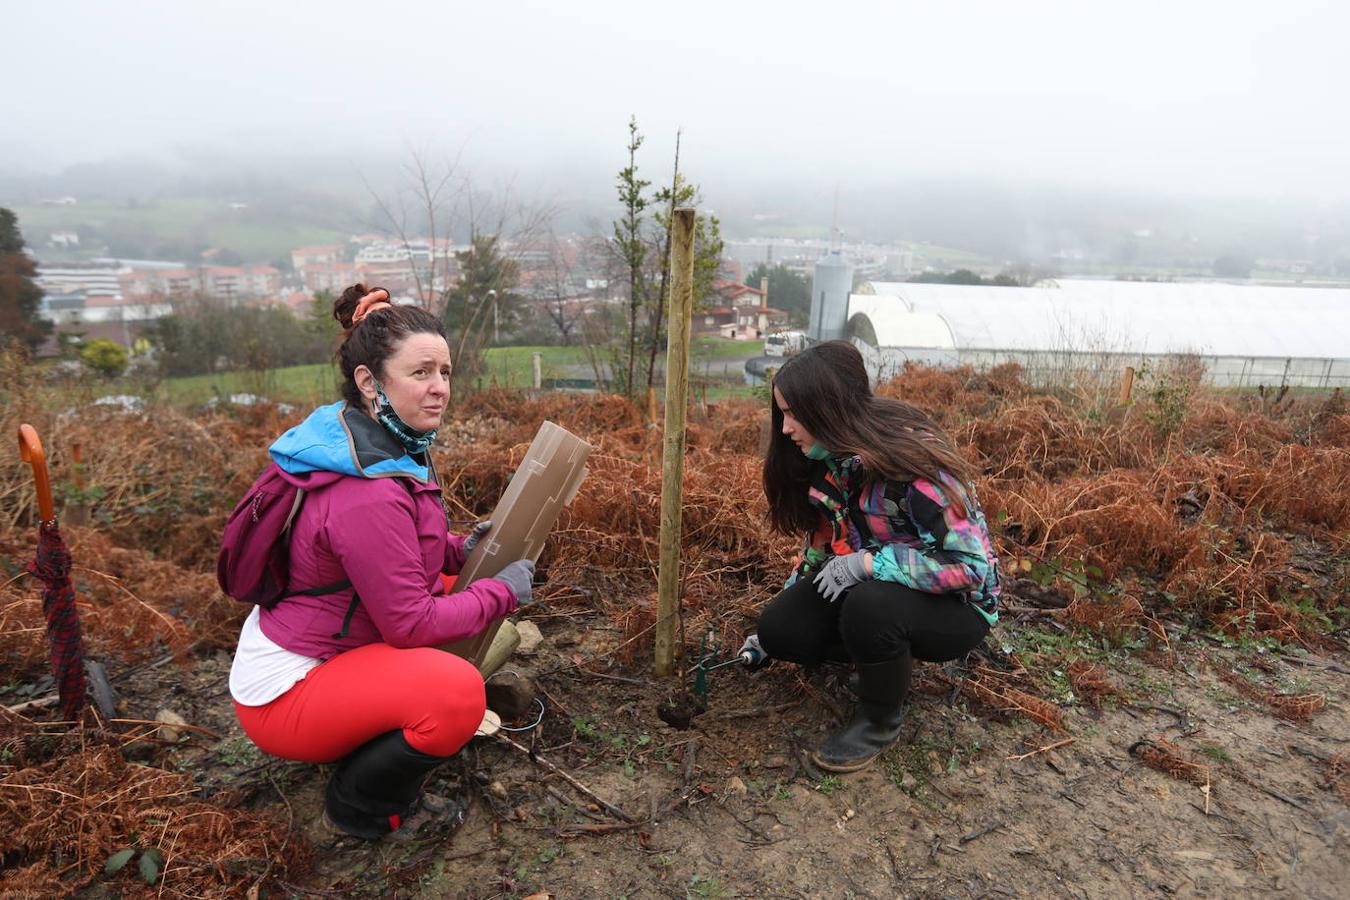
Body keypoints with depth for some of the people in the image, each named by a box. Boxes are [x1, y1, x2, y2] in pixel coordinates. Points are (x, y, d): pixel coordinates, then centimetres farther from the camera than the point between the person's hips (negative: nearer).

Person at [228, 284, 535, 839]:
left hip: (315, 646, 10)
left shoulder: (390, 446, 0)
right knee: (458, 692, -30)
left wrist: (457, 551, -1)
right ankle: (359, 808, 1)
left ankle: (366, 745, 20)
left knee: (459, 590, 14)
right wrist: (502, 592, -13)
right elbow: (411, 625, -25)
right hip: (286, 692, -10)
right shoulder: (366, 492, -31)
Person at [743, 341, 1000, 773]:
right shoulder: (830, 458, -5)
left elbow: (969, 564, -30)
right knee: (779, 628, -12)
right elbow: (825, 542, 7)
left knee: (870, 605, -37)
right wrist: (768, 634, 9)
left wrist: (866, 562, -32)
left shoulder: (915, 460, -29)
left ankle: (881, 721, -8)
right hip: (868, 586, 7)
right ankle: (887, 658, 11)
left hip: (954, 604, -6)